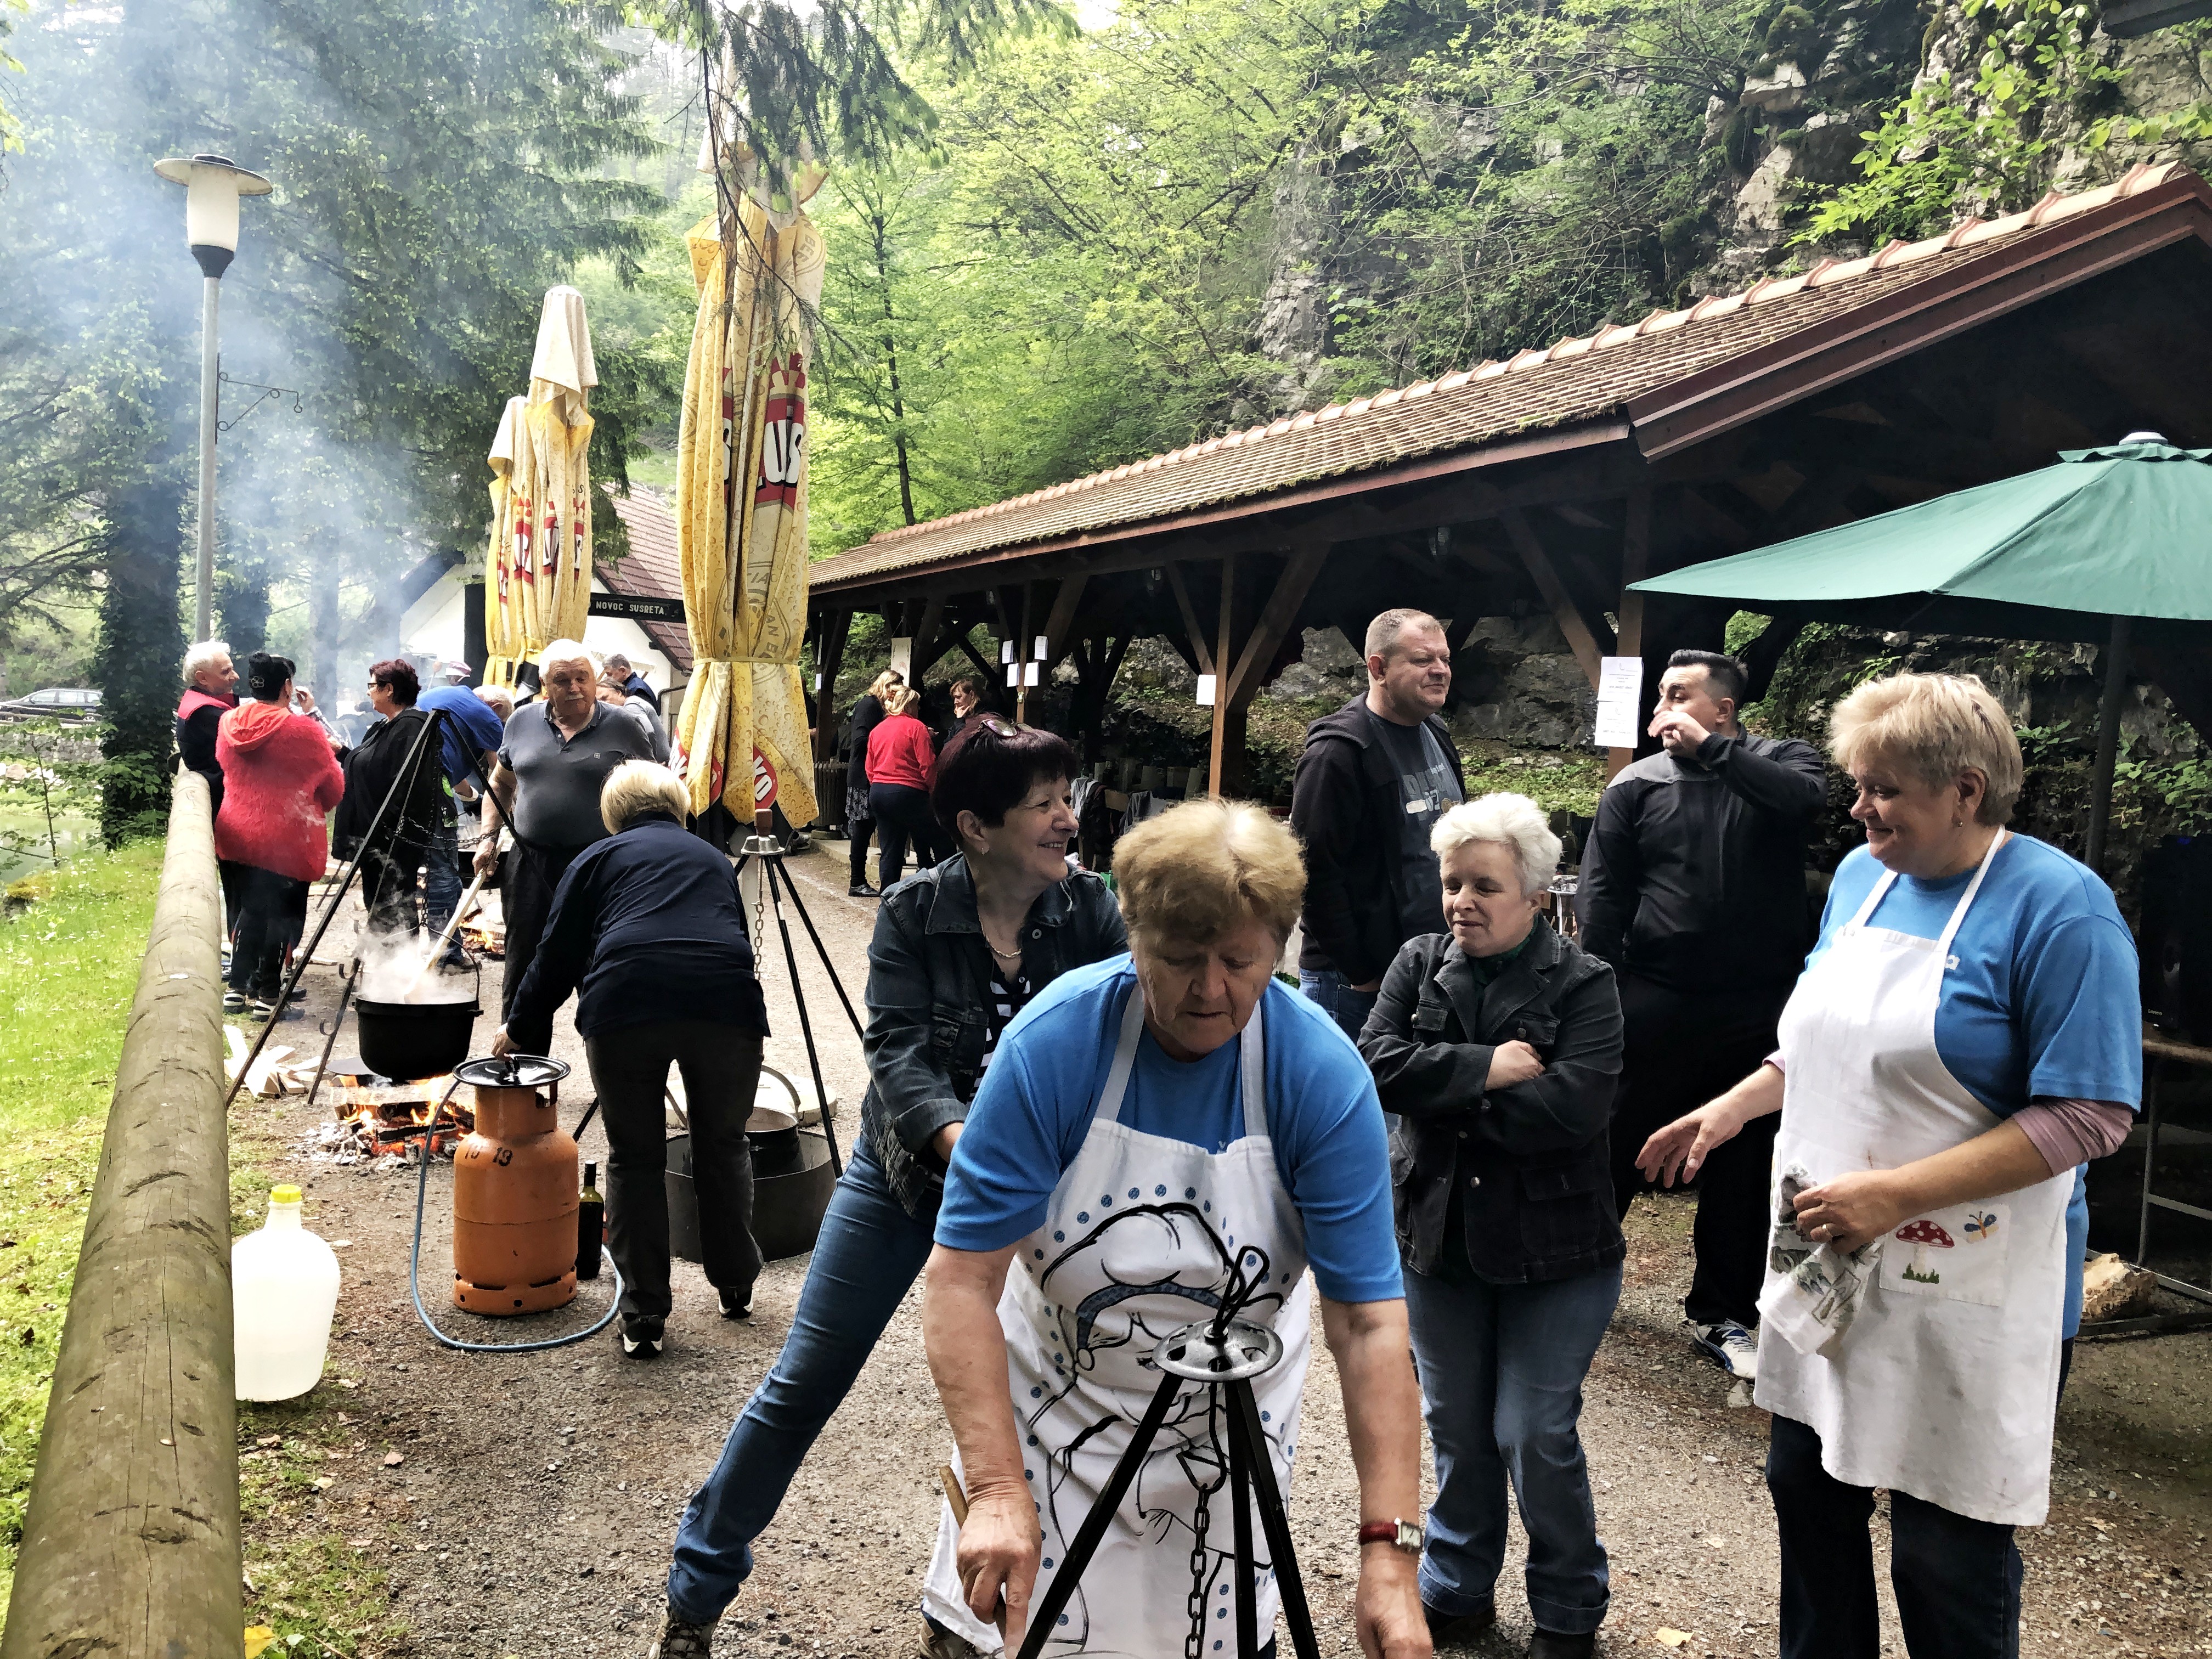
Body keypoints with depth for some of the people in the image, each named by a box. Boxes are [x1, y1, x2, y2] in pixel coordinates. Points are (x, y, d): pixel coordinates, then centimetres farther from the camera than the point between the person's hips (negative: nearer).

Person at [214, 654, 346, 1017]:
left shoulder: (228, 723, 0)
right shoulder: (304, 730, -16)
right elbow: (334, 789, -4)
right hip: (289, 838, -6)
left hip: (239, 834, 6)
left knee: (250, 908, 17)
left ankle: (237, 987, 19)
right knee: (284, 912, 3)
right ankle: (267, 993, 4)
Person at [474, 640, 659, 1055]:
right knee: (524, 973, 9)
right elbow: (501, 783, 21)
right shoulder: (523, 722, 8)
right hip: (532, 865, 4)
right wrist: (489, 838, 11)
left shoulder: (623, 729, -2)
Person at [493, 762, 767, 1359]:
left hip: (625, 1002, -2)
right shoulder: (713, 859, 31)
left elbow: (558, 953, 21)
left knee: (634, 1158, 13)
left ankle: (643, 1319, 16)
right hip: (726, 1003, 2)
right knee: (723, 1144, 22)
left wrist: (517, 1025, 36)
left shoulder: (599, 858, 23)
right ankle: (736, 1287, 34)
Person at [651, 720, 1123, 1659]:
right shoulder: (913, 914, -14)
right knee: (803, 1387, 3)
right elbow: (896, 1054, -24)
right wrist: (960, 1141, -42)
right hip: (902, 1170, -1)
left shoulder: (1089, 910, -10)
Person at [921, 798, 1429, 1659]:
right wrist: (998, 1489, -31)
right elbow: (963, 1280, -23)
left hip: (1230, 1427, 1)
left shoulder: (1325, 1075, -22)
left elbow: (1369, 1321, -22)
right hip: (1055, 1399, -1)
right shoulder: (1054, 1041, -24)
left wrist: (1389, 1554, -26)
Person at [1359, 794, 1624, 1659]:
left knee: (1536, 1434, 4)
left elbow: (1573, 1106, -24)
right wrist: (1488, 1070, -23)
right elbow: (1378, 1061, -15)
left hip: (1553, 1251, -4)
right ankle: (1457, 1589, 38)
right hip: (1438, 1234, 4)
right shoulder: (1420, 963, 0)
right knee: (1456, 1426, 17)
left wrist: (1446, 1091, -17)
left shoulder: (1583, 984, -10)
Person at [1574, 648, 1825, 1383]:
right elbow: (1601, 895, -1)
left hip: (1758, 1010, 1)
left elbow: (1804, 797, -22)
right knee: (1618, 1145, 8)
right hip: (1656, 1003, 0)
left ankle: (1720, 1314, 27)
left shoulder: (1779, 762, 3)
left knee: (1743, 1164, 11)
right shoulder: (1636, 785, 3)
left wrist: (1709, 747, -18)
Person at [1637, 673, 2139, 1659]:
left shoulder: (2059, 906, -15)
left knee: (1947, 1553, 5)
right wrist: (1731, 1108, 9)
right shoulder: (1861, 876, 6)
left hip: (1964, 1297, -7)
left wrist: (1895, 1193, -24)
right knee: (1808, 1489, 19)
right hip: (1825, 1271, 7)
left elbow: (2090, 1116, -20)